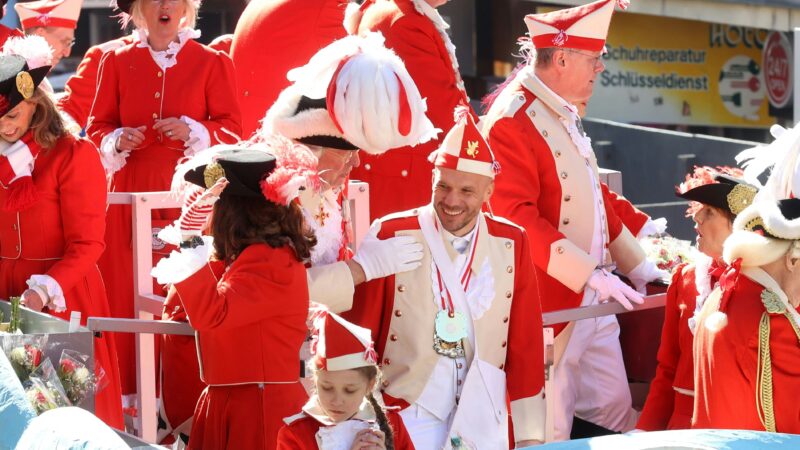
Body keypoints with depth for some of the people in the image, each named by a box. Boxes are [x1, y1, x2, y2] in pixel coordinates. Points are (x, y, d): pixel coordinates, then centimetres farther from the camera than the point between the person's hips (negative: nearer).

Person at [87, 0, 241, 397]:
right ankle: (133, 398, 7)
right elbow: (97, 126, 11)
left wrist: (192, 132, -14)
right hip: (133, 193, 2)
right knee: (130, 291, 0)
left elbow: (231, 128, 2)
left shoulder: (211, 62, 4)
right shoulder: (117, 62, 8)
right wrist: (117, 141, -9)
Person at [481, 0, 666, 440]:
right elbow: (517, 218, -25)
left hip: (594, 300, 9)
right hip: (551, 302, -9)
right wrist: (591, 275, -26)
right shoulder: (511, 122, -17)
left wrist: (637, 265, 18)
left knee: (617, 412, 14)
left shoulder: (564, 114, 13)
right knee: (552, 434, 1)